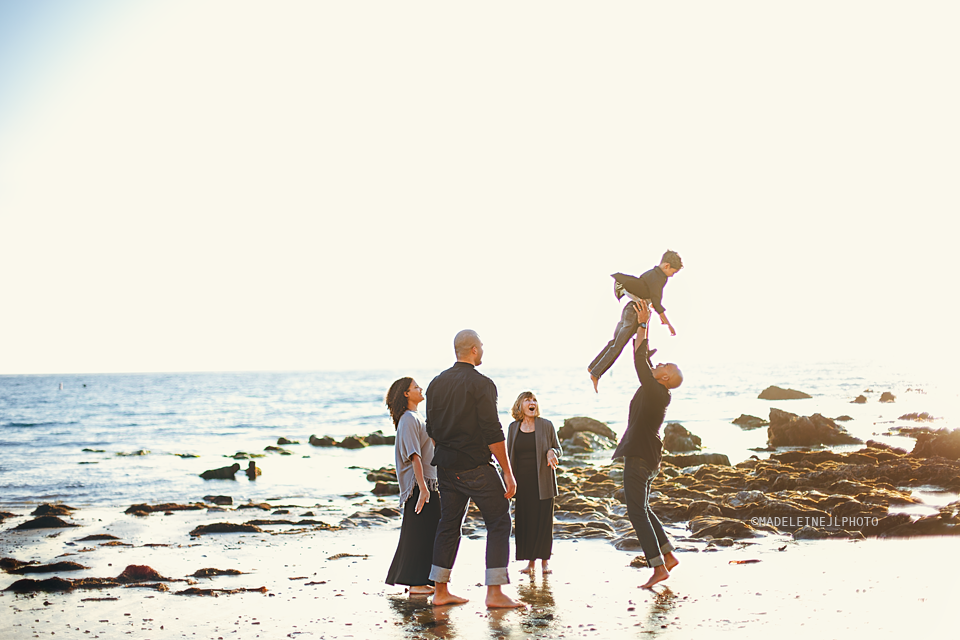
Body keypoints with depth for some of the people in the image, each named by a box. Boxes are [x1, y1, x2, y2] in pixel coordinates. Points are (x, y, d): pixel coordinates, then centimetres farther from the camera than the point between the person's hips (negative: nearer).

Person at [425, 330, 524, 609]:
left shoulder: (436, 384, 9)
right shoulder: (481, 384, -11)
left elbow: (431, 430, 13)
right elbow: (492, 432, -16)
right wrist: (508, 472, -12)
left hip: (446, 467, 7)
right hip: (476, 467, -7)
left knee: (449, 524, 13)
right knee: (499, 522, 0)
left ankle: (441, 591, 15)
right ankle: (494, 592, -5)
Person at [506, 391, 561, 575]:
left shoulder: (546, 425, 2)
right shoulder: (513, 428, 9)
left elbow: (559, 450, 7)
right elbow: (509, 455, 13)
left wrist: (552, 452, -16)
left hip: (542, 482, -2)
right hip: (522, 482, 2)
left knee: (543, 520, -1)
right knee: (524, 520, 0)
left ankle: (545, 560, 11)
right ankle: (530, 562, 11)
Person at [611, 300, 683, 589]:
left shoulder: (654, 391, -17)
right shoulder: (656, 391, 8)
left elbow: (640, 360, -20)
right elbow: (644, 359, 16)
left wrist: (643, 325, -15)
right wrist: (642, 325, 16)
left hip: (640, 458, -10)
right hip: (645, 457, 10)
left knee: (637, 511, -9)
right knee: (641, 509, 19)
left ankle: (659, 567, -12)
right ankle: (668, 554, 20)